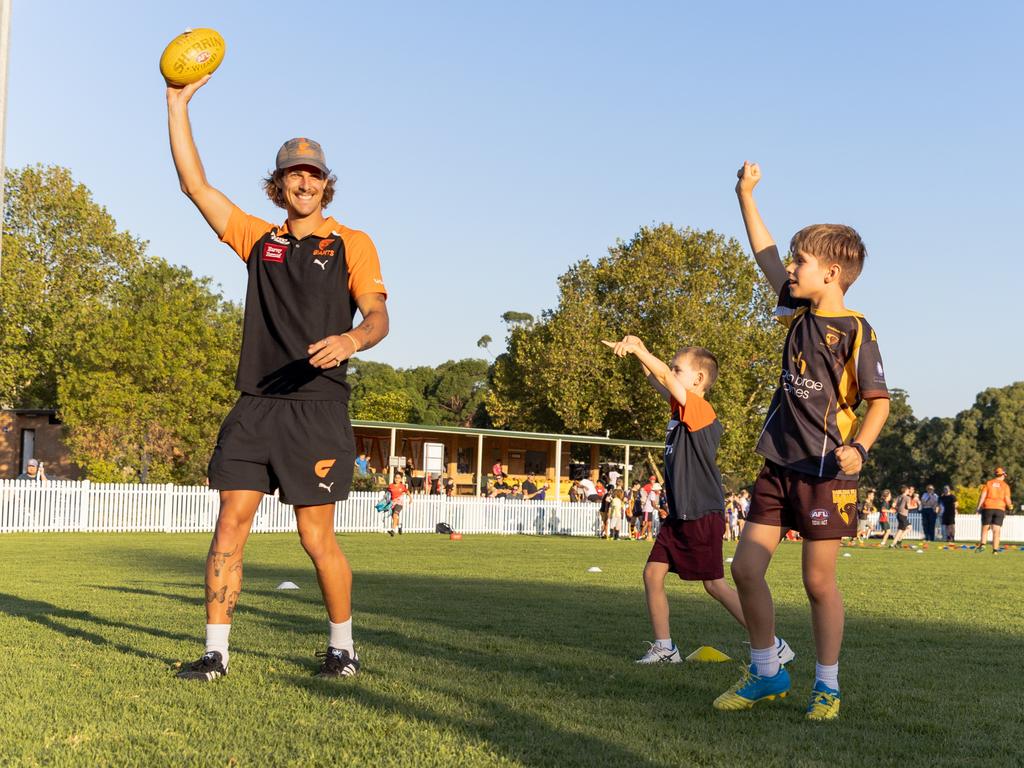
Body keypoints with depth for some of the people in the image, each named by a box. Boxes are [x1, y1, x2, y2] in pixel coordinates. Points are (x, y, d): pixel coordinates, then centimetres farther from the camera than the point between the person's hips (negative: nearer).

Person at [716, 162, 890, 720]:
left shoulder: (855, 331, -10)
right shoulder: (799, 314, 9)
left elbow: (878, 402, -10)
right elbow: (765, 254, 20)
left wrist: (858, 448, -27)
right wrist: (746, 194, 21)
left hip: (825, 471, -7)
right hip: (779, 464, 7)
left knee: (819, 581, 0)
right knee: (746, 567, 4)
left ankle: (827, 686, 16)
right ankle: (766, 673, 18)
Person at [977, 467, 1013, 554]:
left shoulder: (988, 483, 7)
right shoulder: (1005, 485, 5)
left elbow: (983, 496, -2)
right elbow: (1007, 499, -2)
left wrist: (978, 507, -2)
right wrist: (1010, 506, 18)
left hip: (987, 508, 0)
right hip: (1000, 509, 0)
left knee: (985, 528, 9)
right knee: (996, 530, 0)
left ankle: (982, 544, -8)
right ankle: (995, 550, -5)